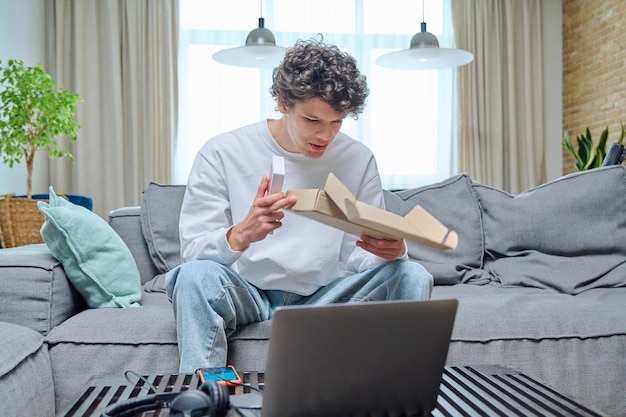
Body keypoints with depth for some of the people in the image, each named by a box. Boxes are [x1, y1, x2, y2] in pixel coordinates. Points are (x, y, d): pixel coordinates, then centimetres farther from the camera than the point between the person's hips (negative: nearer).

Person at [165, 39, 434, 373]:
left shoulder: (358, 160, -2)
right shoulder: (222, 153, -10)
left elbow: (360, 257, -1)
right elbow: (192, 252, -15)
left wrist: (389, 250, -26)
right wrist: (242, 234, -38)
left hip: (323, 296, 3)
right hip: (245, 293, -2)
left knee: (413, 276, -18)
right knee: (196, 276, -34)